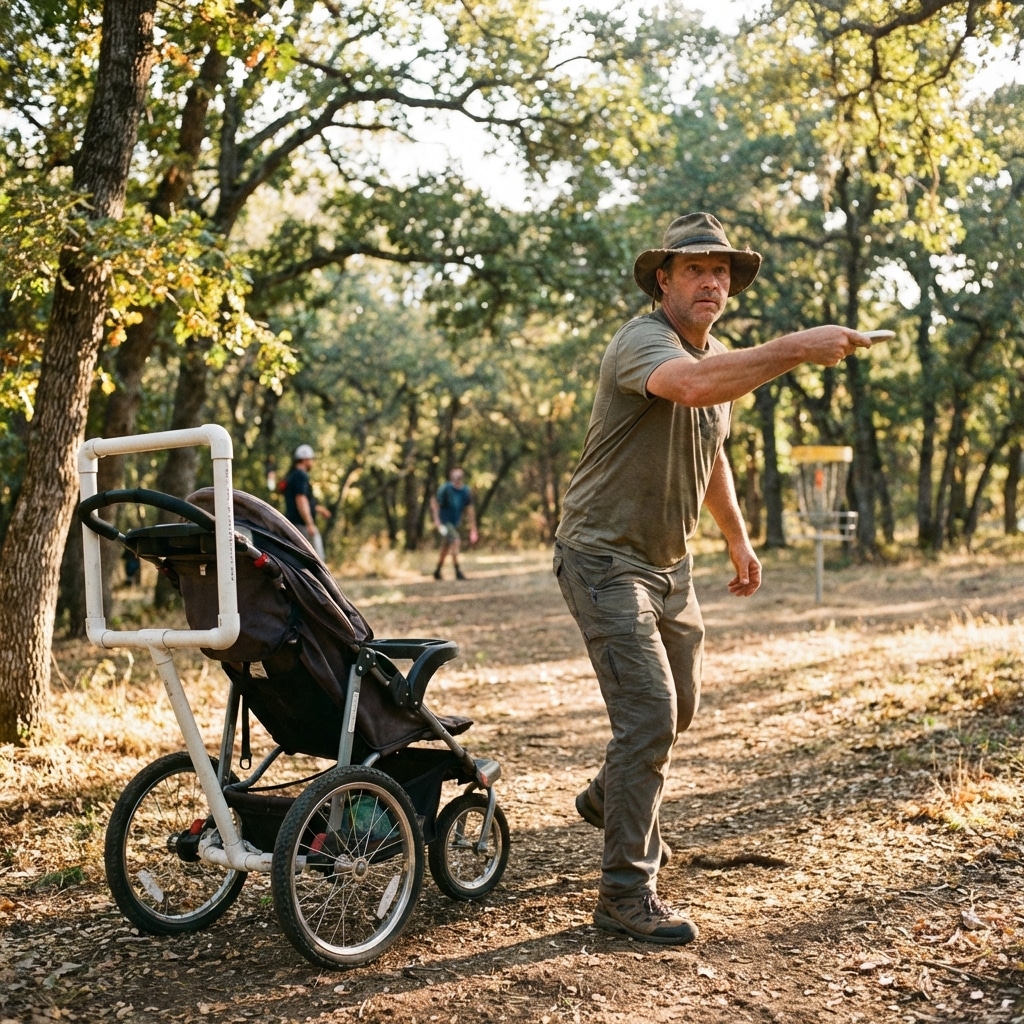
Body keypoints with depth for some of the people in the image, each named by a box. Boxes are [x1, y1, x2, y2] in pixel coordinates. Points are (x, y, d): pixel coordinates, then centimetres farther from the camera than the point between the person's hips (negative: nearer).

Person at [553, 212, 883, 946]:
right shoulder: (644, 342, -21)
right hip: (606, 557, -9)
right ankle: (626, 892, -4)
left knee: (681, 703, 20)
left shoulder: (722, 355, 8)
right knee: (649, 714, -15)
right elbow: (693, 385, -46)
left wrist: (738, 538, 22)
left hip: (669, 561, 9)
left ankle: (611, 799, 46)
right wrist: (796, 350, -45)